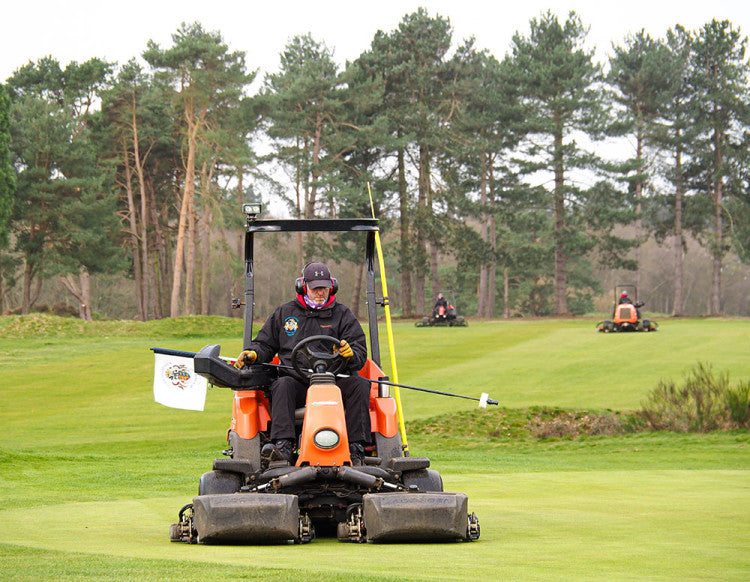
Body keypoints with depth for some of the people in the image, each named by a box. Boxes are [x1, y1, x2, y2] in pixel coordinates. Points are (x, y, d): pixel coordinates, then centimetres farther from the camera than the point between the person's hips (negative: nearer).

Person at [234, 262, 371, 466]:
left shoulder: (342, 314, 15)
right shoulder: (284, 313, 19)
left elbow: (360, 353, 8)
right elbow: (265, 343, 24)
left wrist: (350, 354, -18)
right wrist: (253, 353, -1)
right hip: (297, 380, 0)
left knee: (359, 385, -30)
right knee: (282, 385, -34)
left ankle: (356, 448, -35)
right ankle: (283, 445, -48)